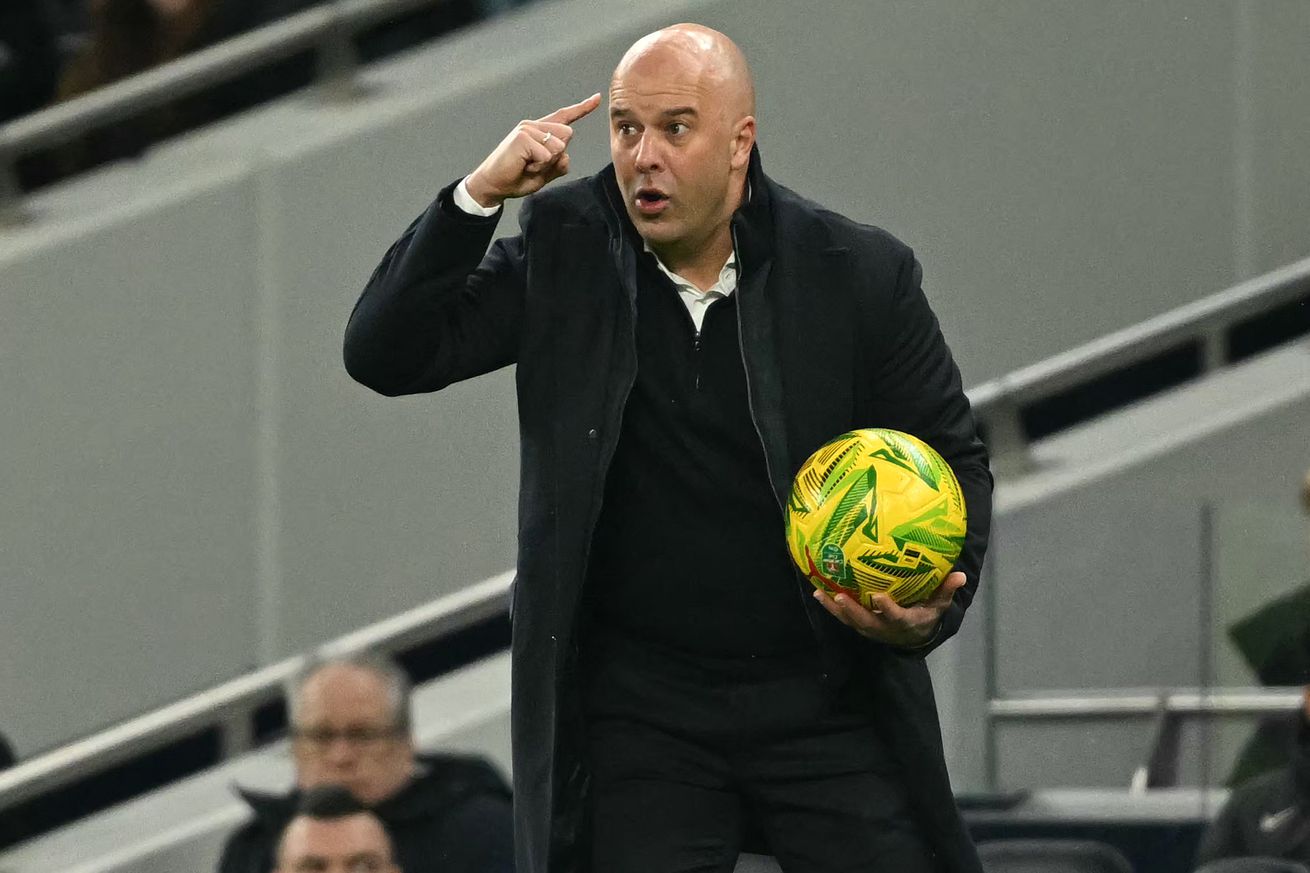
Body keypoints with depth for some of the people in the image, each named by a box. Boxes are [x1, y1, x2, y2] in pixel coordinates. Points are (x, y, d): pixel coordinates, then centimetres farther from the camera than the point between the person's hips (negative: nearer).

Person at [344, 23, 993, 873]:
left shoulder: (860, 274, -5)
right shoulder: (568, 249, -1)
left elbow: (955, 460, 4)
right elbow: (384, 355, -6)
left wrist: (934, 603, -16)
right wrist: (478, 195, -16)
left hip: (828, 702, 0)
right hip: (641, 712, 0)